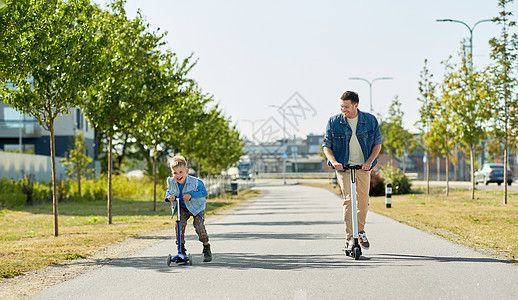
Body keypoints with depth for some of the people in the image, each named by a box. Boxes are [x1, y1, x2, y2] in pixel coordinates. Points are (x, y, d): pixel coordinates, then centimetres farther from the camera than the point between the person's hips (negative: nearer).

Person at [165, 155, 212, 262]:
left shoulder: (195, 182, -26)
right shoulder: (171, 182, -13)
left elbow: (204, 192, -20)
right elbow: (168, 191, 5)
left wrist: (191, 194, -33)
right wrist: (169, 196, -20)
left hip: (196, 207, -3)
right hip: (182, 208, 3)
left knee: (199, 225, -17)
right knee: (179, 225, -18)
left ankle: (206, 248, 3)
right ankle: (181, 248, -2)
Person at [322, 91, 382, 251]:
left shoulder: (370, 120, -3)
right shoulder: (333, 121, -6)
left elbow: (377, 143, 4)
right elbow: (326, 146, 0)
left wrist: (369, 161, -12)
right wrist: (333, 161, -19)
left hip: (363, 166, 2)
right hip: (343, 166, -2)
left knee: (363, 201, 7)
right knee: (348, 199, -16)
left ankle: (360, 231, 33)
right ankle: (350, 238, -14)